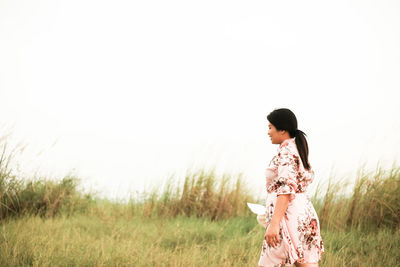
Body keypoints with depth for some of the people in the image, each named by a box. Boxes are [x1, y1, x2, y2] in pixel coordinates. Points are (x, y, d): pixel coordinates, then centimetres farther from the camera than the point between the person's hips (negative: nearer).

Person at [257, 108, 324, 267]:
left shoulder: (286, 152, -9)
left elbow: (286, 188, -20)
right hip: (306, 214, 9)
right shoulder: (299, 150, 19)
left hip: (288, 217, -9)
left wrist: (274, 223, -28)